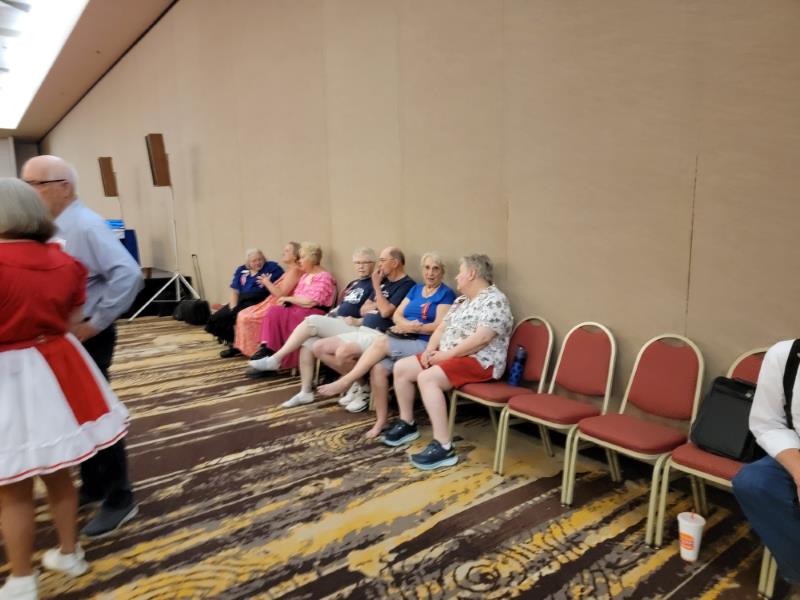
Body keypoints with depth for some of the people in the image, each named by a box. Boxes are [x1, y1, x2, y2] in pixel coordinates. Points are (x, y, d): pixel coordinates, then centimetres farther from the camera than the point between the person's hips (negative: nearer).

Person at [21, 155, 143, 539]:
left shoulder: (84, 226, -18)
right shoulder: (52, 228, 10)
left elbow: (127, 275, -29)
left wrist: (94, 324, -23)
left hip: (85, 339, -9)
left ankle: (119, 500, 15)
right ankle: (93, 487, 36)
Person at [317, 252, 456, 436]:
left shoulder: (446, 294, 1)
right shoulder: (416, 289, 20)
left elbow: (439, 326, -10)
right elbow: (396, 315, 13)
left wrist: (410, 328, -14)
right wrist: (408, 324, -9)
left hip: (424, 345, -5)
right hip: (403, 341, 5)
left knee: (381, 341, -27)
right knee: (378, 368, -23)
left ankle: (345, 382, -18)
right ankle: (381, 421, -15)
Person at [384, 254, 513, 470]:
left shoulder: (494, 300, -13)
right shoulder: (461, 301, 18)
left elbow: (482, 338, -24)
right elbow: (443, 327, 16)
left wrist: (447, 354, -20)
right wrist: (430, 349, -3)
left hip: (479, 362, -10)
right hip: (447, 356, 10)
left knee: (427, 378, -32)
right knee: (401, 367, 1)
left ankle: (444, 447, -31)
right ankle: (407, 424, 15)